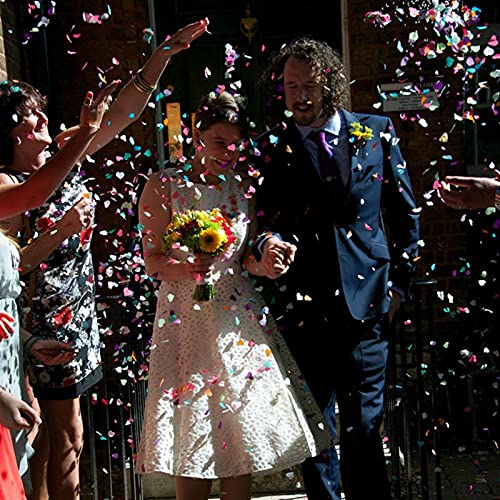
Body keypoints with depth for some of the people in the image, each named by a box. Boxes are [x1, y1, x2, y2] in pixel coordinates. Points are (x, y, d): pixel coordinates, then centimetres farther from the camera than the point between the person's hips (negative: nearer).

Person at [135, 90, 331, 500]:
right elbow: (152, 260, -5)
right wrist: (186, 269, -24)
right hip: (188, 319, -4)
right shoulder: (163, 186, -3)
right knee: (195, 435, -1)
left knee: (246, 426, 6)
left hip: (241, 319, 4)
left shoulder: (242, 186, 9)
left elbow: (245, 260, 10)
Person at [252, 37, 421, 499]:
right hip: (302, 307, 0)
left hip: (365, 304, 0)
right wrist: (267, 244, -25)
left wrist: (400, 281, 8)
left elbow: (405, 213, 11)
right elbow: (260, 219, -2)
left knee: (364, 429, 5)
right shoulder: (270, 148, 3)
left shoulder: (377, 132, 6)